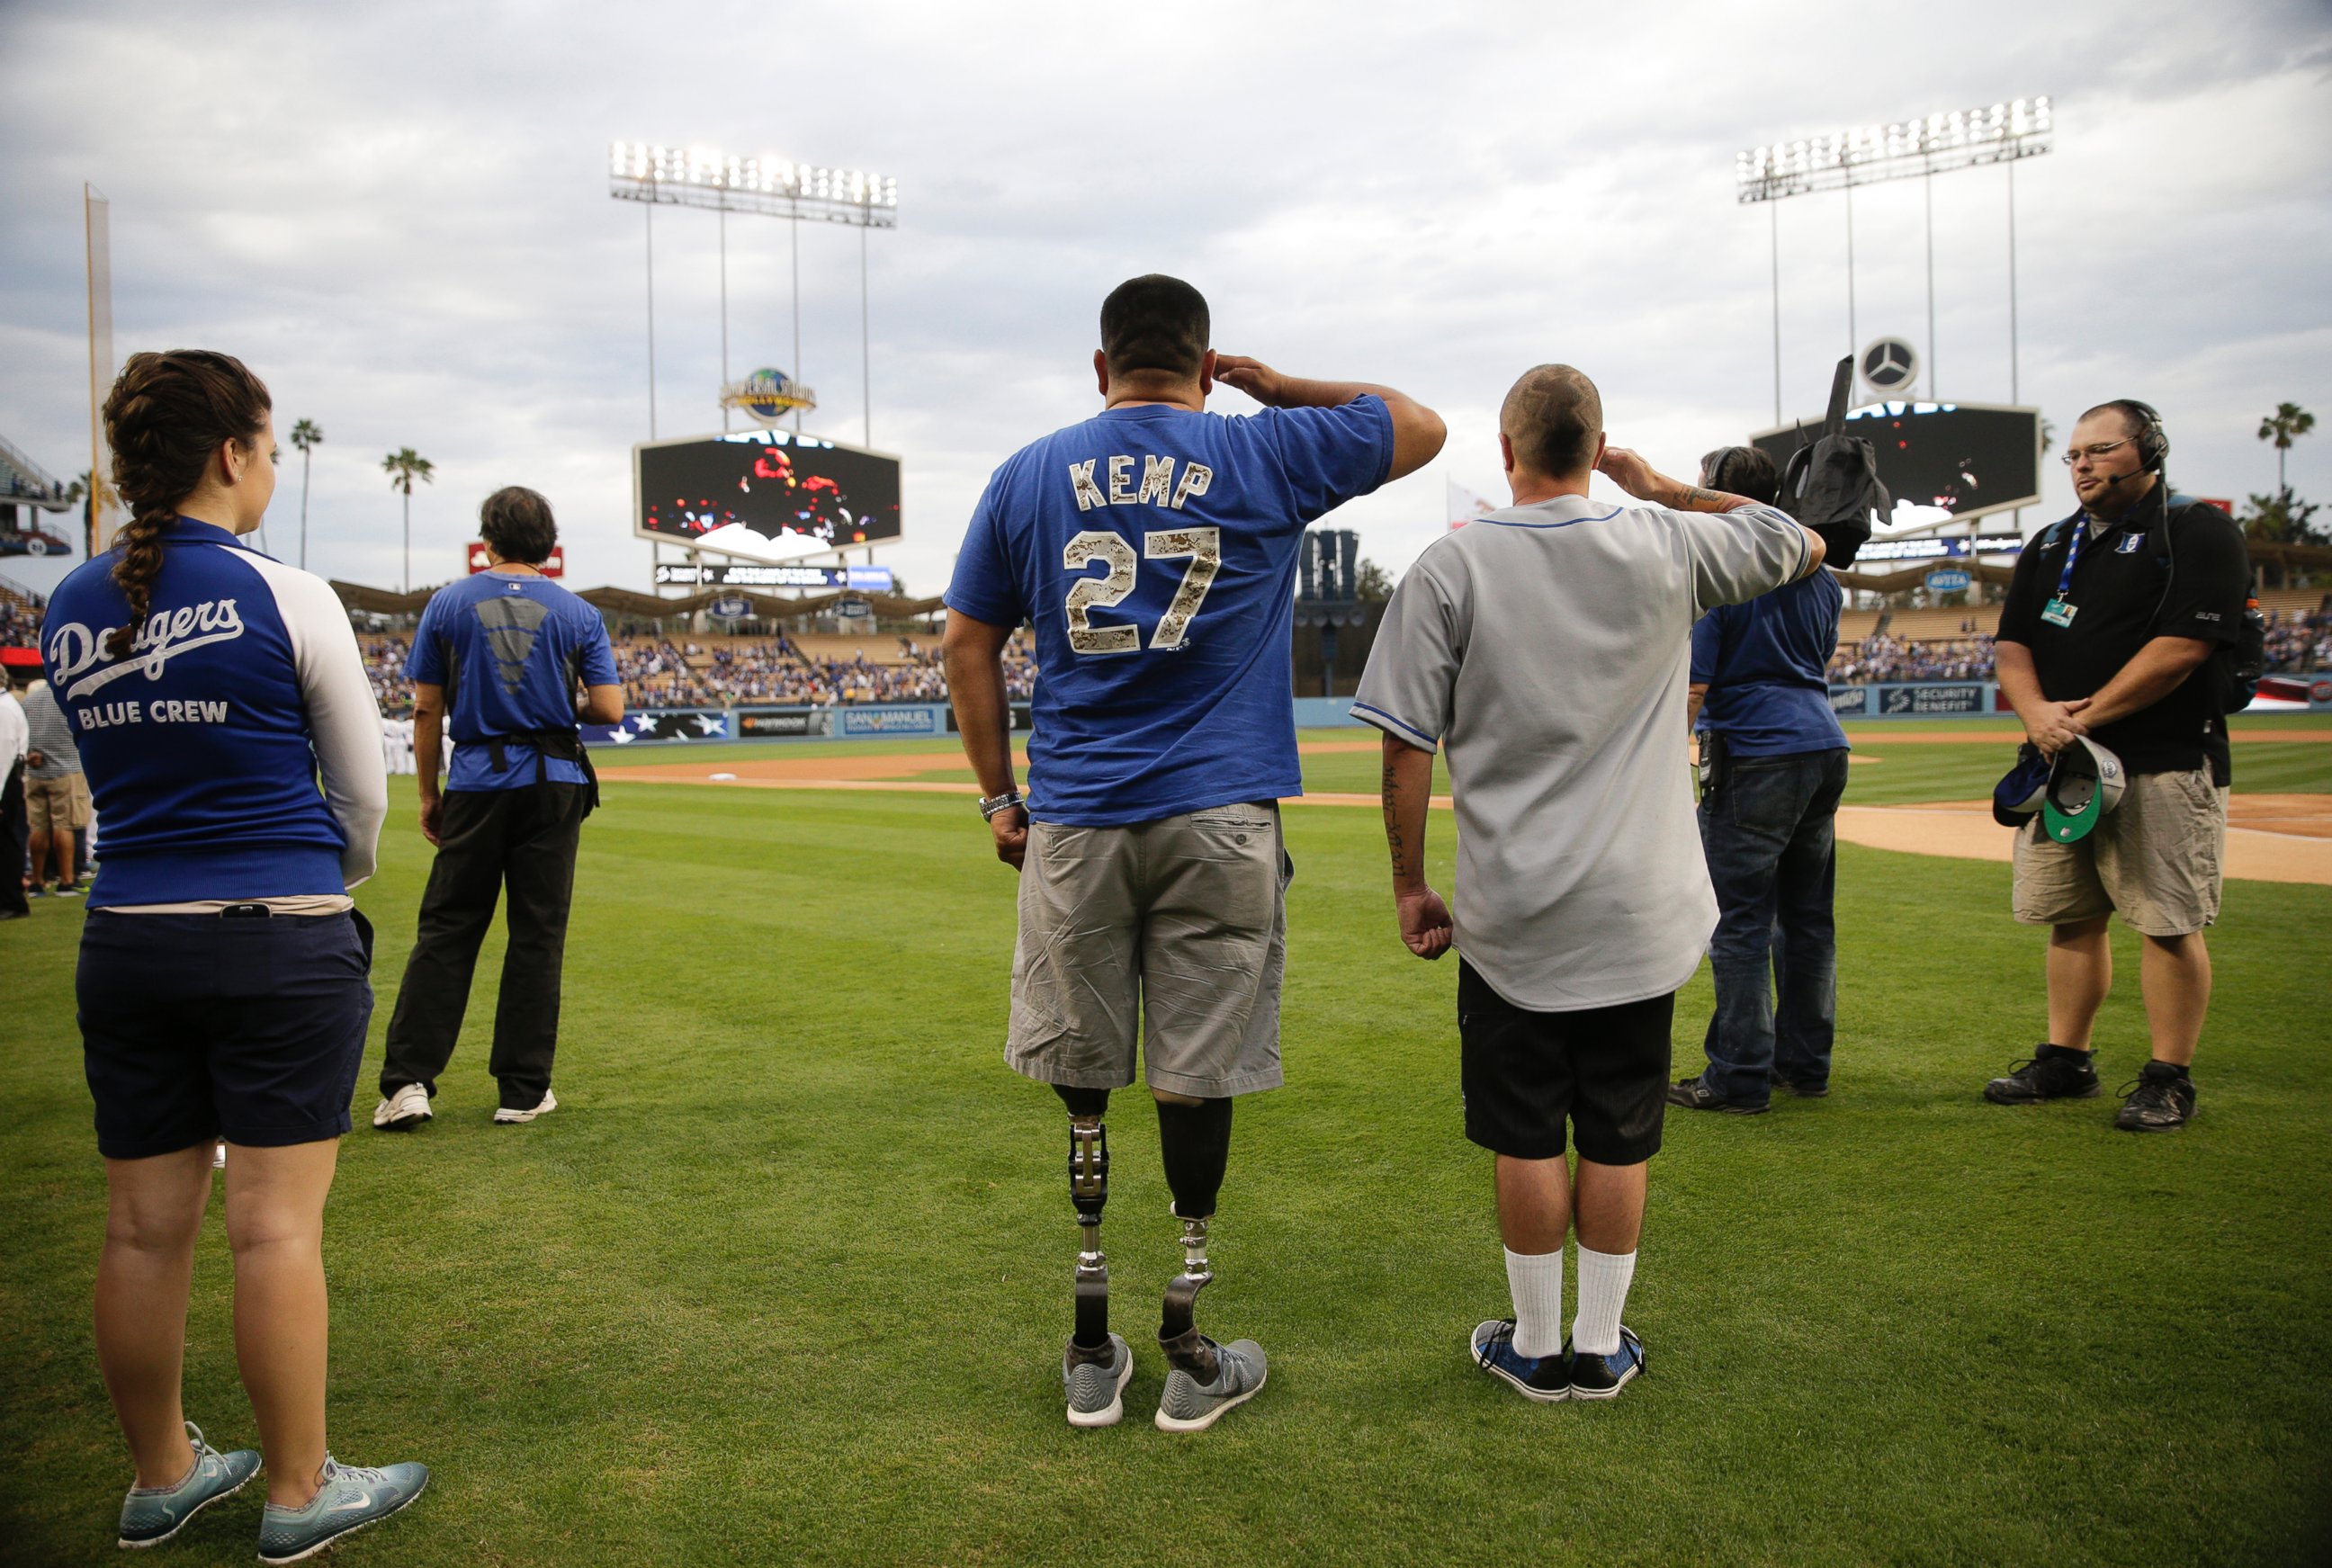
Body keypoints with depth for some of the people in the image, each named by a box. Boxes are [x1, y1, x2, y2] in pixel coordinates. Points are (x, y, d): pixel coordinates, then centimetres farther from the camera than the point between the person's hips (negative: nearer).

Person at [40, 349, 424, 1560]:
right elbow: (361, 791, -1)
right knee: (275, 1227, 2)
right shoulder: (283, 599, -10)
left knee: (145, 1227, 13)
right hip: (280, 945, -5)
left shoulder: (69, 610, 6)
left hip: (125, 946, 6)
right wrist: (338, 882, 19)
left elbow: (115, 775, 16)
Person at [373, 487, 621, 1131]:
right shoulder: (577, 612, 2)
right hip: (552, 787, 0)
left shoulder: (449, 604, 3)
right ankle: (523, 1090, 9)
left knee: (446, 931, 6)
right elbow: (609, 709, -5)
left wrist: (428, 794, 10)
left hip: (475, 786, 0)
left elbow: (426, 709, 2)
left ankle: (407, 1082, 2)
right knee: (537, 935, 5)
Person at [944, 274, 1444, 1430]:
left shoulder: (1028, 476, 8)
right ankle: (1187, 1356, 18)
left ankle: (1091, 1353, 20)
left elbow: (967, 645, 9)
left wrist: (999, 795, 14)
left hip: (1072, 824, 2)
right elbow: (1419, 426, 18)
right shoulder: (1267, 455, 3)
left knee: (1080, 1082, 10)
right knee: (1195, 1081, 6)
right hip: (1218, 822, -1)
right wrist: (1276, 387, 20)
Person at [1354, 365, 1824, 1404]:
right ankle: (1600, 1348, 24)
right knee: (1619, 1136, 12)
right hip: (1641, 910, 2)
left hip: (1511, 912, -2)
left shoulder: (1452, 566, -7)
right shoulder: (1666, 548, -1)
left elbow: (1407, 749, -8)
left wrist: (1410, 885, 2)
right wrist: (1660, 487, 16)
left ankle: (1535, 1347, 22)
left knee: (1525, 1138, 9)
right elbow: (1802, 546, 19)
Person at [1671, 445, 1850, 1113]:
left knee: (1742, 924, -3)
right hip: (1825, 750, 8)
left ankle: (1739, 1078, 1)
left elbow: (1692, 687, -15)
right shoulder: (1816, 573, 13)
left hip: (1756, 756, -8)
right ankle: (1805, 1064, 23)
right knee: (1807, 916, 14)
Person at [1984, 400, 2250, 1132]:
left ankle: (2168, 1080, 4)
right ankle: (2066, 1061, 20)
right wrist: (2037, 714, -8)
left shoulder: (2199, 532, -4)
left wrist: (2084, 716, -15)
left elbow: (2181, 646, -15)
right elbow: (2012, 643, 12)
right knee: (2071, 915, 11)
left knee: (2168, 923, -5)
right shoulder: (2052, 545, 17)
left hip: (2163, 764, -6)